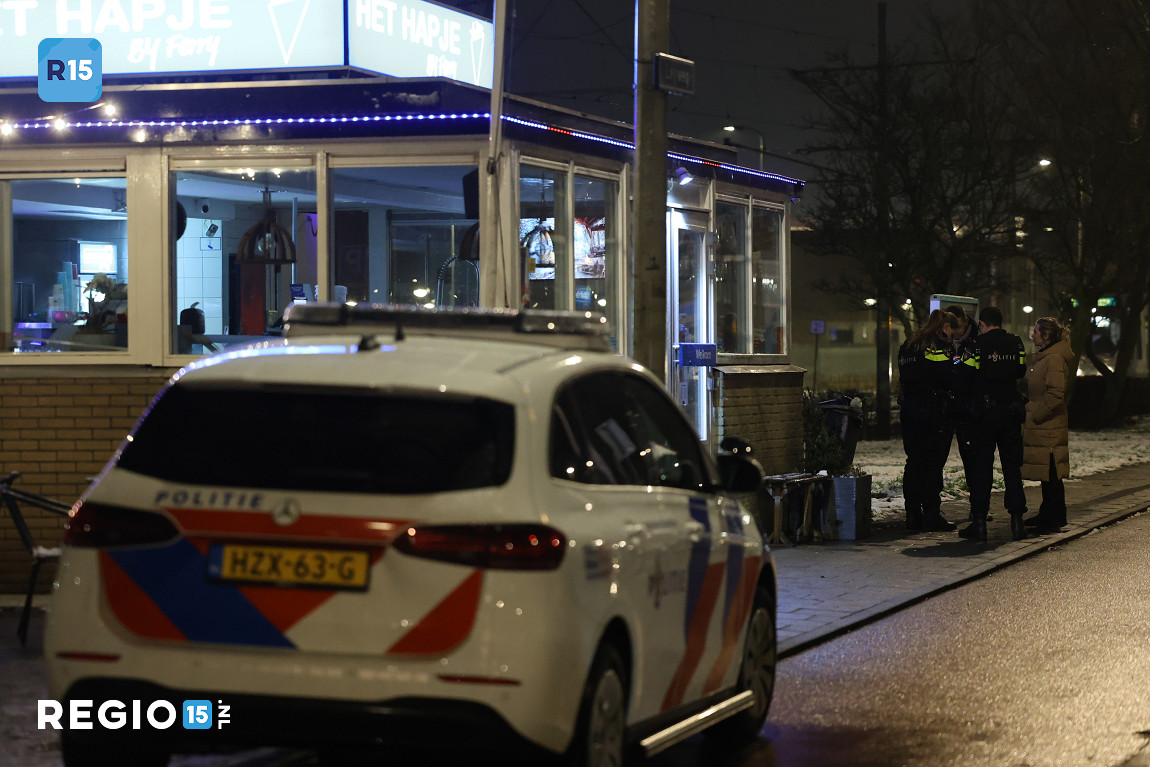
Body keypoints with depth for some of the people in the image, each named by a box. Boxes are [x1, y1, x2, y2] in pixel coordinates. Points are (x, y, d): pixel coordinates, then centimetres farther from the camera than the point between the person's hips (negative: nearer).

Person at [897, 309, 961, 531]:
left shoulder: (908, 346, 14)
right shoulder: (940, 346, -10)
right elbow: (948, 379, -16)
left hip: (910, 411, 7)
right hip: (933, 412, -7)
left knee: (914, 463, 10)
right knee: (932, 465, -4)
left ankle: (913, 516, 11)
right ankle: (932, 516, -5)